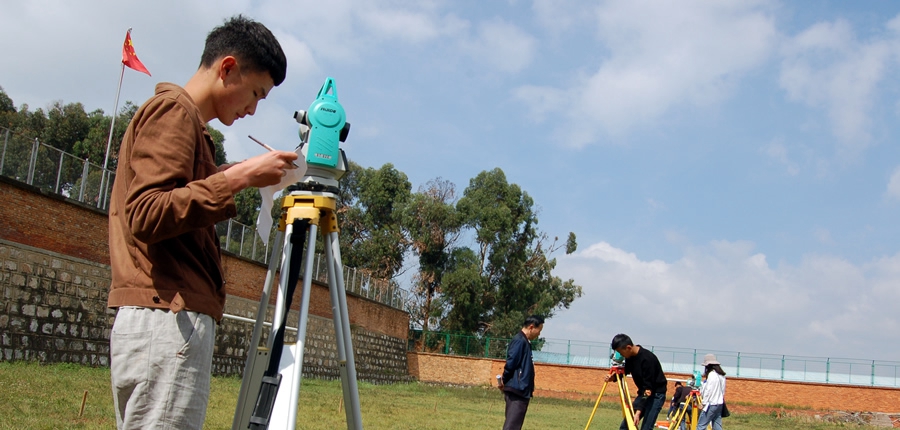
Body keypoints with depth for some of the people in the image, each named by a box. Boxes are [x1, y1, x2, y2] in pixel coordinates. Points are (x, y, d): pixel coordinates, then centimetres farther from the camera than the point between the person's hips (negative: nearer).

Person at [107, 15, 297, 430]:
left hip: (164, 320, 10)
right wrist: (236, 178, -16)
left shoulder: (183, 118, 23)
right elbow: (146, 217, -17)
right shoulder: (173, 110, -5)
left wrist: (231, 181, 16)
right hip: (168, 319, -10)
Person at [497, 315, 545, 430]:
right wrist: (504, 381, -3)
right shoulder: (520, 341, -13)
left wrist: (504, 381, 7)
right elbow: (510, 364, -18)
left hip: (521, 391, 10)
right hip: (517, 390, -10)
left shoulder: (524, 341, 18)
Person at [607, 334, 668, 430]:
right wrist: (613, 376, -9)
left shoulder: (647, 359, -27)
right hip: (643, 393, 8)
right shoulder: (630, 357, -4)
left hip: (656, 394, -8)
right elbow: (625, 371, 14)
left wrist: (638, 412, -31)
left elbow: (648, 388, -27)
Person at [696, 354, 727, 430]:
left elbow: (709, 391, -17)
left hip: (711, 404, -9)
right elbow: (722, 390, 16)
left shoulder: (712, 375, -14)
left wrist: (704, 403, -12)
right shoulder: (721, 375, 12)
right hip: (719, 403, 9)